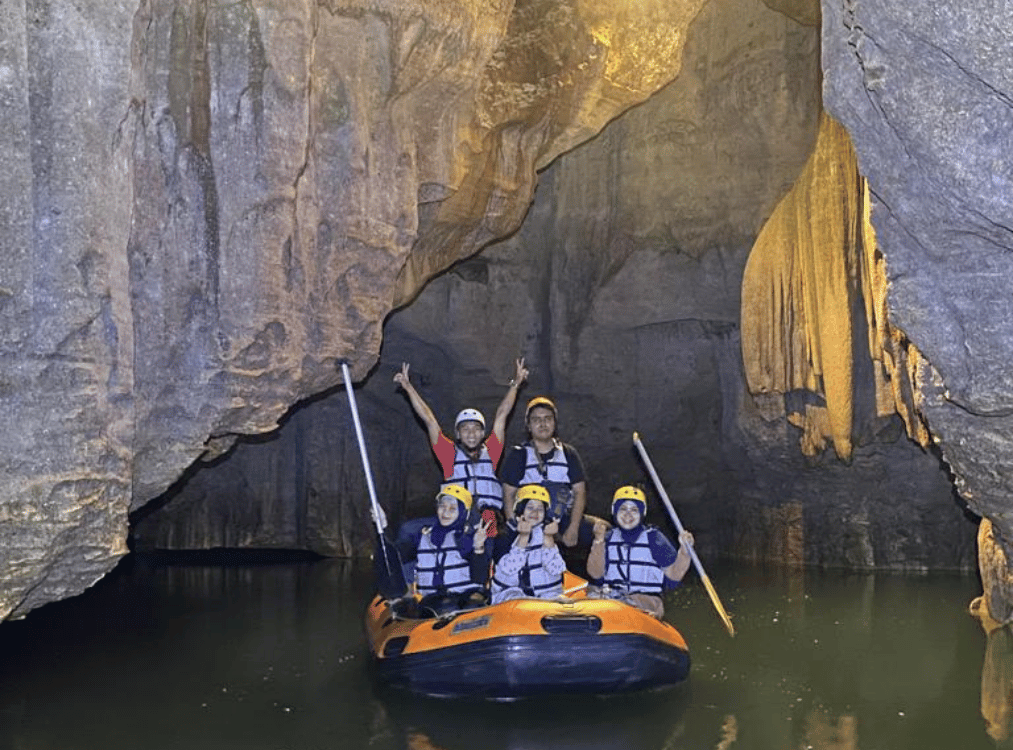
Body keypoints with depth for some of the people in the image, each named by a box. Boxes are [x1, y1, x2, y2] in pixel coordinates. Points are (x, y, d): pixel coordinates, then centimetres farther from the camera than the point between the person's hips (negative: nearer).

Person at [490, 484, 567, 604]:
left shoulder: (549, 533, 6)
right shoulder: (505, 535, 0)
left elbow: (556, 570, -7)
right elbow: (509, 569, -17)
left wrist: (548, 538, -15)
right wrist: (523, 537, -19)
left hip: (547, 593, 2)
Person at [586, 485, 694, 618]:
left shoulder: (653, 538, 8)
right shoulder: (609, 537, 15)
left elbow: (673, 576, 2)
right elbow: (595, 574, 4)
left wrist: (684, 550, -13)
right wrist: (599, 541, -3)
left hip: (646, 597, -2)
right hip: (611, 594, 3)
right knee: (593, 595, -31)